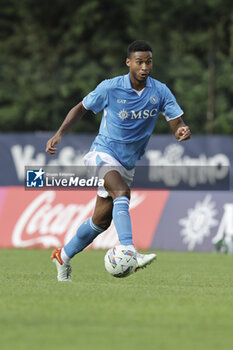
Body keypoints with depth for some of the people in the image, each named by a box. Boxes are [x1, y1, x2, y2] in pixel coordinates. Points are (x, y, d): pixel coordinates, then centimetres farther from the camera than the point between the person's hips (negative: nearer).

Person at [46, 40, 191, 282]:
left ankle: (63, 256, 31)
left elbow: (177, 124, -7)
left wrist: (182, 131, -32)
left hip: (127, 163, 5)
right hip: (103, 154, -5)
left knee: (102, 220, 11)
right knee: (122, 193, -33)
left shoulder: (160, 92, -5)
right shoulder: (110, 88, -11)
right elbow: (81, 108, 3)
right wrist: (59, 134, -7)